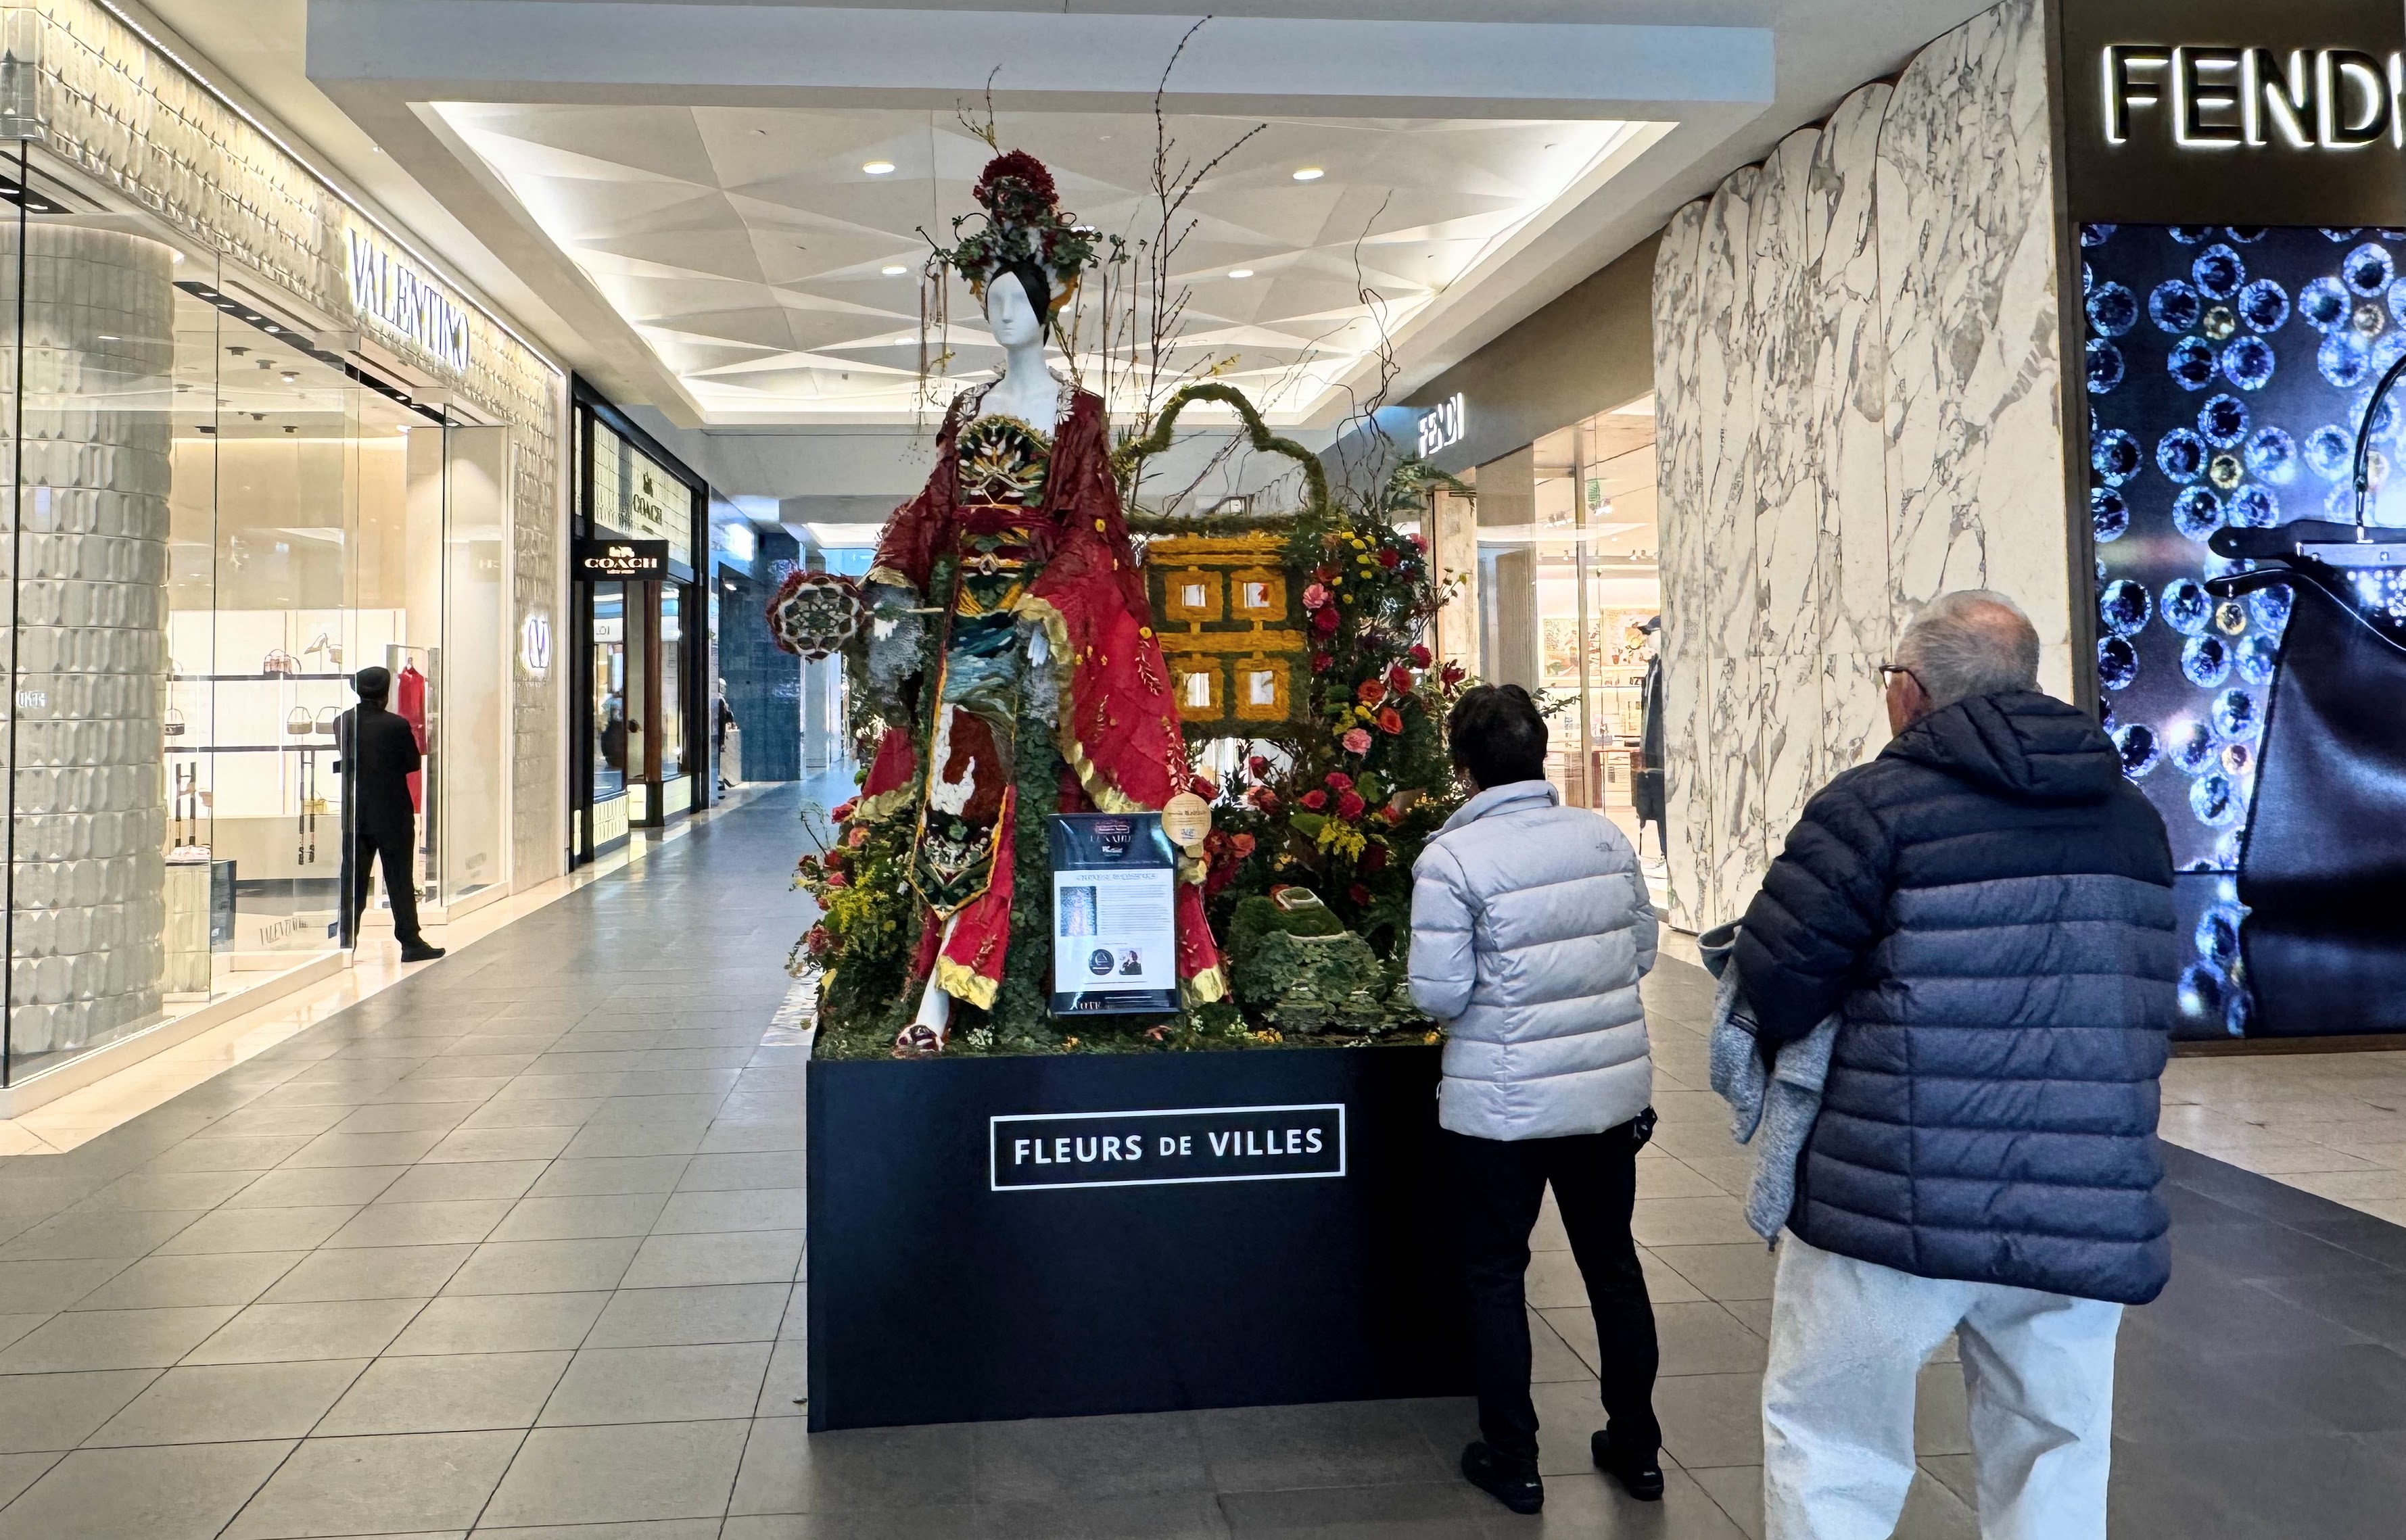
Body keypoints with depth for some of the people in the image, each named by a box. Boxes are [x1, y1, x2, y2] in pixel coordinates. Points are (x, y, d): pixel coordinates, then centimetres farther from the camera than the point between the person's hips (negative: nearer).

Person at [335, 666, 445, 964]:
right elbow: (413, 763, -5)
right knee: (400, 878, 2)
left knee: (353, 879, 10)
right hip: (392, 813, -4)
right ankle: (410, 942, 4)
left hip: (355, 813, 4)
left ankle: (346, 940, 12)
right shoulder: (397, 725, -15)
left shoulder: (343, 722, -1)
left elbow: (344, 760, 8)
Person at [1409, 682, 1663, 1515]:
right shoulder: (1606, 837, -1)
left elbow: (1440, 993, -17)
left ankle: (1512, 1461, 21)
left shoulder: (1452, 858, -17)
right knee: (1612, 1261, 19)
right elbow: (1642, 948, 8)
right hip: (1612, 1092, 5)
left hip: (1503, 1103, -5)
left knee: (1495, 1275, 12)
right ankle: (1636, 1446, 31)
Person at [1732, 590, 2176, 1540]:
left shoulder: (1877, 803, -10)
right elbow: (2142, 1003, 15)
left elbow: (1771, 978, -12)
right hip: (2085, 1219, 5)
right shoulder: (2130, 818, 10)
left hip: (1895, 1205, -5)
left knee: (1828, 1445, 10)